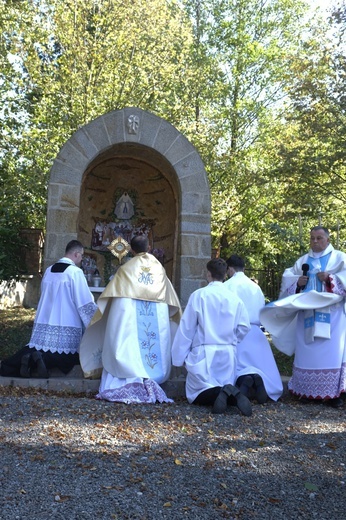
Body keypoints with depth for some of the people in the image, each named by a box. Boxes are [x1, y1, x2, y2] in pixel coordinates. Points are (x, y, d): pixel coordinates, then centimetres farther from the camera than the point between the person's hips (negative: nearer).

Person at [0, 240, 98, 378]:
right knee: (70, 356, 4)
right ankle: (44, 360, -22)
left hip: (44, 325, 6)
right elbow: (85, 303, -10)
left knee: (39, 348, 14)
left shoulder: (49, 271, 12)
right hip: (66, 328, -6)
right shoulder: (75, 272, -9)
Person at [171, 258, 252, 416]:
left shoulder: (198, 295, -8)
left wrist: (179, 357, 2)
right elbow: (244, 327, 2)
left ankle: (221, 393, -25)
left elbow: (186, 328, -5)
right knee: (227, 392, 17)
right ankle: (232, 394, -20)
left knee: (196, 394, 8)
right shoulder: (235, 299, 0)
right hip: (228, 354, 3)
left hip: (204, 353, -3)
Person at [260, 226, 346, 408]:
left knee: (331, 352, -7)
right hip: (307, 314, 3)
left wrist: (330, 278, -18)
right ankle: (307, 390, 12)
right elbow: (288, 277, 13)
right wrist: (297, 282, -7)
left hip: (331, 315, -3)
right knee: (306, 352, 3)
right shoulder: (303, 260, 17)